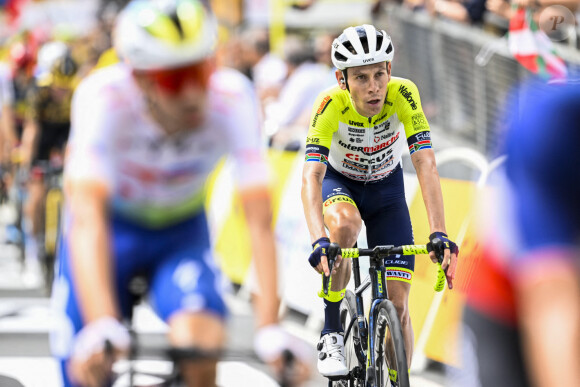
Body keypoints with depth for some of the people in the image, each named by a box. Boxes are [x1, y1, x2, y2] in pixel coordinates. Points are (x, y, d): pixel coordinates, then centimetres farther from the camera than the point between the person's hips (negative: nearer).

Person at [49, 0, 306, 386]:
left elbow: (260, 220, -33)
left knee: (200, 343, -28)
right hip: (112, 227, 0)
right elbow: (88, 217, -44)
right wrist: (101, 327, -58)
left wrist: (270, 327, -45)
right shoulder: (103, 97, -34)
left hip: (182, 229, 0)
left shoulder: (234, 98, -31)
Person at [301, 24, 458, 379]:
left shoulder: (403, 95, -30)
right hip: (340, 182, -1)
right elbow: (312, 175, -40)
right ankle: (332, 334, -20)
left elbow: (426, 165, -35)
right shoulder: (331, 105, -32)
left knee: (397, 306, -7)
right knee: (344, 225, -38)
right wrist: (318, 240, -56)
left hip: (386, 188, 1)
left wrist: (439, 234, -47)